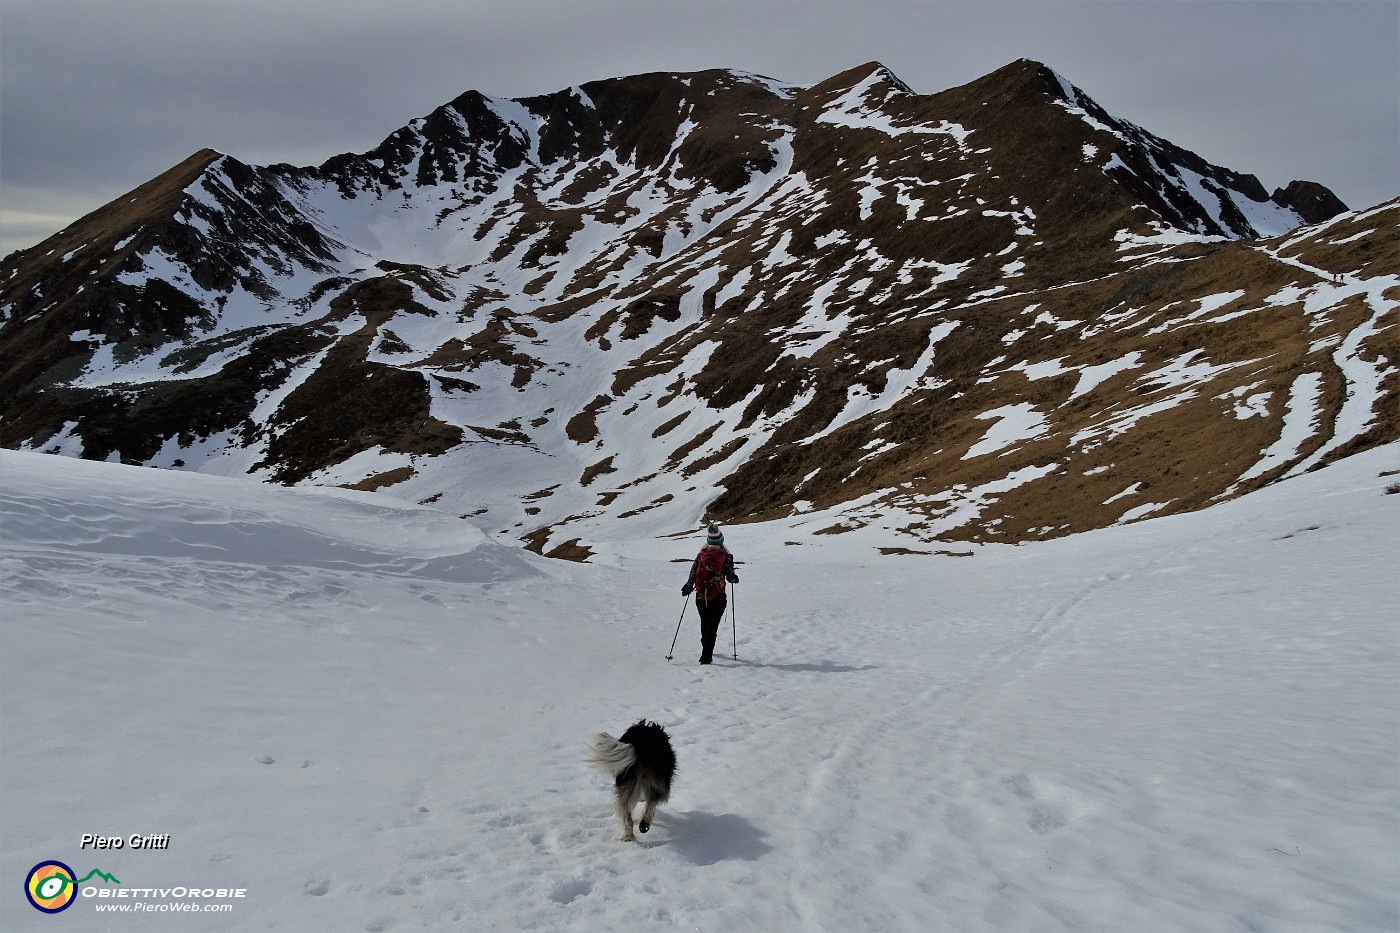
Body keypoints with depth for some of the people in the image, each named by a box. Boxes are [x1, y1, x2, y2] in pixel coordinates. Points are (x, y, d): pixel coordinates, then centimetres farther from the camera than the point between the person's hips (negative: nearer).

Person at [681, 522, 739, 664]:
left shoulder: (701, 554, -2)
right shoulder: (726, 556, -10)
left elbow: (693, 574, 1)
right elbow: (730, 577, -8)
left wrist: (688, 587, 17)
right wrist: (735, 578, 15)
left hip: (701, 597, 3)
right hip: (718, 598, -3)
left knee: (704, 623, 23)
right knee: (712, 626, 0)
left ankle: (706, 648, 43)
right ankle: (706, 656, -8)